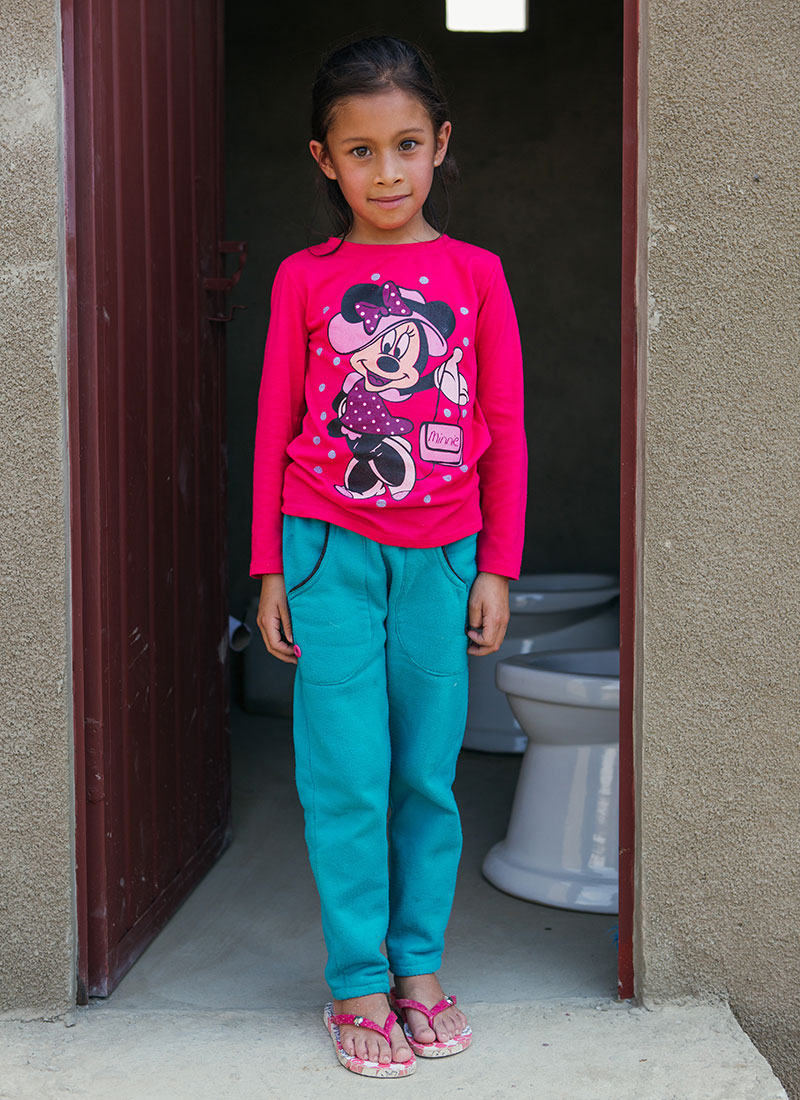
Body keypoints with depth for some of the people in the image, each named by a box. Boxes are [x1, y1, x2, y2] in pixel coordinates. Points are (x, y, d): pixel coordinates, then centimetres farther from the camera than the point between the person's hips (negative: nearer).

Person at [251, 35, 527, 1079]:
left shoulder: (474, 274, 3)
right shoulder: (305, 278, 2)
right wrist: (270, 571, 3)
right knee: (347, 779, 0)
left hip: (441, 558, 1)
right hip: (330, 552, -1)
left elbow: (504, 430, 5)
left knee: (429, 776, 7)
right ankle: (358, 982, 13)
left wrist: (496, 568, 2)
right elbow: (275, 427, 5)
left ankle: (419, 964, 22)